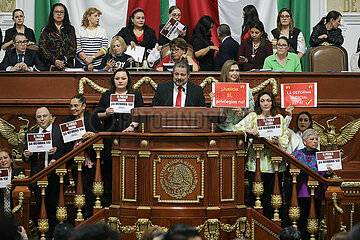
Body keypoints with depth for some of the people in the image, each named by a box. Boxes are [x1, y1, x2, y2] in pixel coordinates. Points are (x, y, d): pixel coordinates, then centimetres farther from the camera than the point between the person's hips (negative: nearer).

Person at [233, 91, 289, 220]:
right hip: (255, 162, -1)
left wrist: (278, 141, -14)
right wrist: (248, 130, -19)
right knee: (255, 196, -3)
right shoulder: (253, 116, 7)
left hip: (272, 164, 1)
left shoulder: (280, 118, 12)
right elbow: (236, 128, -1)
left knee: (269, 196, 1)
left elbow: (285, 139, 9)